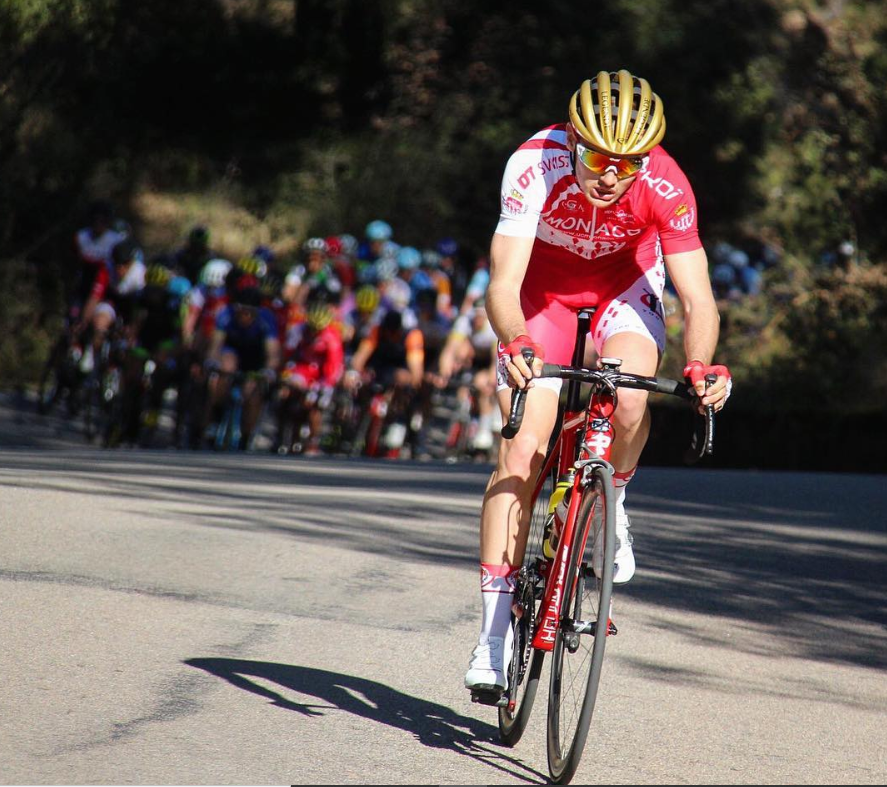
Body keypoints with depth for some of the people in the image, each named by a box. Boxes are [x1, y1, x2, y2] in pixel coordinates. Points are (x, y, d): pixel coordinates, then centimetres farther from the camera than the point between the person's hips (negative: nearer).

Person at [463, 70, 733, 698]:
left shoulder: (666, 186, -30)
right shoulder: (536, 167, -33)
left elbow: (697, 299, -28)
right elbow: (503, 282, -39)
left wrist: (702, 367, -47)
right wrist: (513, 344, -58)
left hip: (624, 288, 1)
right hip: (543, 293, 0)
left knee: (628, 400, -31)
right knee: (520, 457, -13)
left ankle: (613, 503, 2)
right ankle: (495, 634, -8)